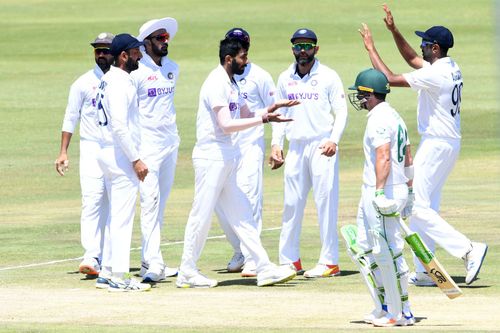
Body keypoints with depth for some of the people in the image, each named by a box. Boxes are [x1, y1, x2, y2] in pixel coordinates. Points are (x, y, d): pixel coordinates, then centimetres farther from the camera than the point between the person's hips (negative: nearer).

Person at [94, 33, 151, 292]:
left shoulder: (108, 80, 14)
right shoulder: (120, 84, -17)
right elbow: (119, 127, -24)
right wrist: (136, 160, -22)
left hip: (107, 153, 10)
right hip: (121, 156, -10)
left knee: (116, 215, 15)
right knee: (123, 217, -7)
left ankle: (107, 273, 18)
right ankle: (118, 277, -7)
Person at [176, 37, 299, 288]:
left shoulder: (230, 83, 15)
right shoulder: (216, 84, -16)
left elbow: (245, 114, 24)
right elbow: (227, 125, -23)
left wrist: (272, 108, 10)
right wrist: (263, 119, -23)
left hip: (228, 159, 10)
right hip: (211, 157, -10)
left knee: (241, 215, 8)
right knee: (202, 215, -2)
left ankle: (264, 268, 7)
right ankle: (187, 273, 5)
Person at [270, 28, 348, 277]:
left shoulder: (328, 77, -1)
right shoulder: (285, 79, 12)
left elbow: (341, 111, -2)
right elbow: (279, 113, 18)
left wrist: (334, 140, -16)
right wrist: (276, 143, 7)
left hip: (322, 147, -5)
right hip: (295, 147, 5)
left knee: (325, 203, -6)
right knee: (291, 204, 5)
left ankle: (329, 262, -4)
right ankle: (289, 261, 12)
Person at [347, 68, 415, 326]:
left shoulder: (379, 119, -14)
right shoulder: (395, 117, 17)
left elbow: (383, 157, -24)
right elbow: (407, 159, 21)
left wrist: (380, 192, -29)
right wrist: (409, 192, 25)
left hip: (384, 191, -10)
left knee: (387, 253, -6)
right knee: (366, 248, 15)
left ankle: (401, 314, -3)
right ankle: (384, 309, 17)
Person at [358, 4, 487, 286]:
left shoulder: (435, 75, -20)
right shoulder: (452, 69, 9)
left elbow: (391, 79, -20)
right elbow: (412, 59, 24)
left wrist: (371, 48, -10)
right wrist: (394, 30, 17)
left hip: (436, 144, -10)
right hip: (450, 144, 10)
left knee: (418, 207, -10)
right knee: (425, 206, 14)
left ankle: (469, 250, -18)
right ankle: (424, 272, 14)